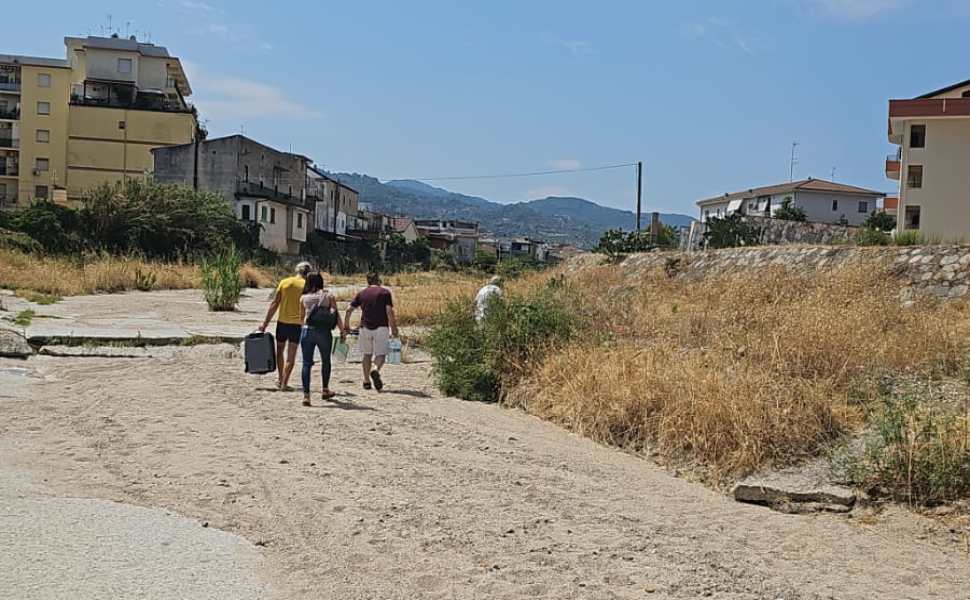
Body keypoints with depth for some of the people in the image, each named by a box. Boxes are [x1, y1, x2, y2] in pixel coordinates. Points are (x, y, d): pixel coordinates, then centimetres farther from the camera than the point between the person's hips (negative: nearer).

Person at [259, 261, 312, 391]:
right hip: (297, 324, -2)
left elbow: (274, 304, -1)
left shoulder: (284, 282, 1)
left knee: (280, 351, 20)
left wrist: (265, 323, 3)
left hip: (282, 322, 2)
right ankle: (284, 384, -2)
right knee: (291, 355, 4)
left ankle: (281, 380, 29)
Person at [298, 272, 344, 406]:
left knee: (306, 363, 2)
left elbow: (301, 317, 14)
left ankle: (306, 395, -6)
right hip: (324, 333, 0)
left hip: (307, 331, 0)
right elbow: (336, 315, -2)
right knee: (326, 361, 19)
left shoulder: (303, 298, 6)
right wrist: (342, 331, 5)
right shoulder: (329, 296, 3)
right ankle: (325, 390, 30)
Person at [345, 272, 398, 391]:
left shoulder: (361, 293, 11)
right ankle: (375, 370, -29)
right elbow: (389, 311, -7)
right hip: (381, 327, -3)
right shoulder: (385, 292, 2)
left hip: (365, 327, 3)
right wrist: (394, 328, -3)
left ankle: (366, 381, 16)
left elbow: (349, 310, 7)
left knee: (367, 354, 15)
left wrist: (346, 326, 18)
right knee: (380, 354, 1)